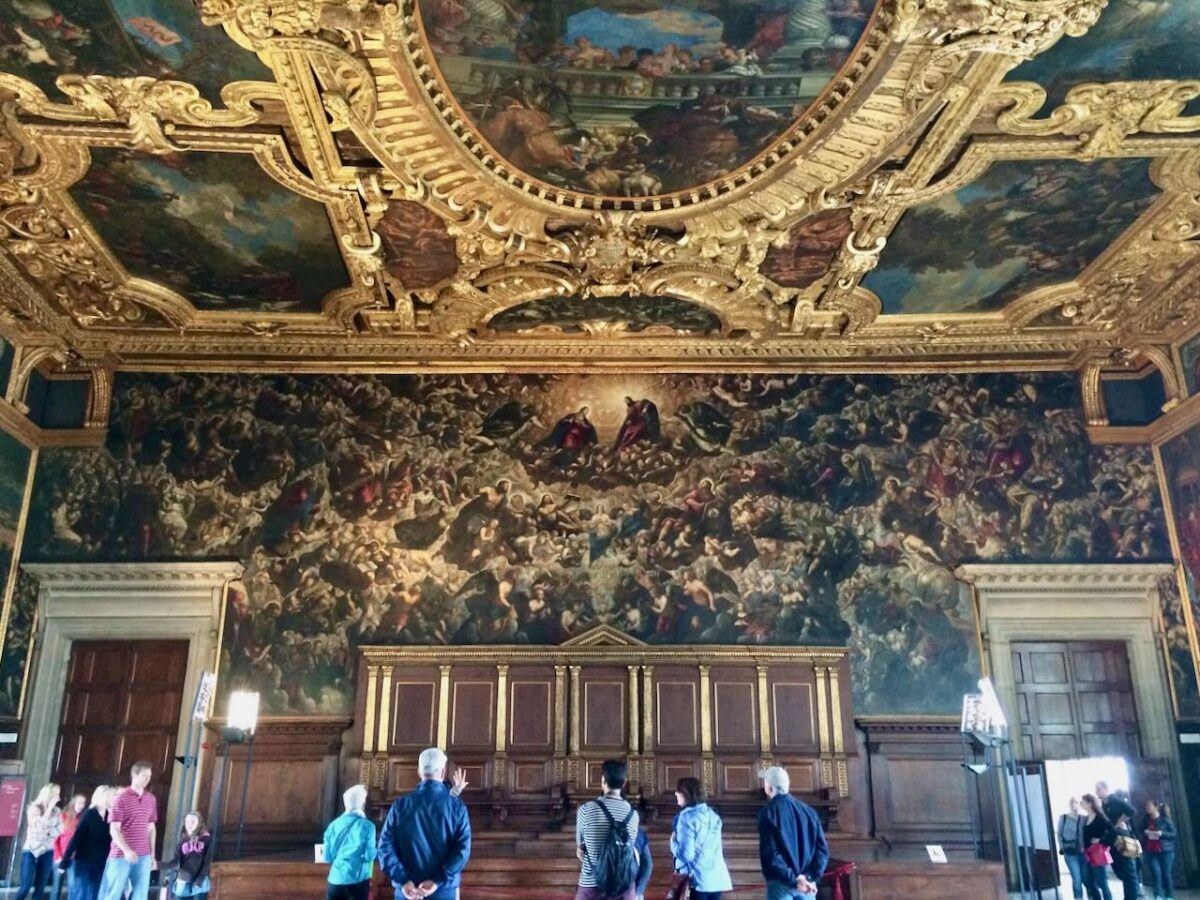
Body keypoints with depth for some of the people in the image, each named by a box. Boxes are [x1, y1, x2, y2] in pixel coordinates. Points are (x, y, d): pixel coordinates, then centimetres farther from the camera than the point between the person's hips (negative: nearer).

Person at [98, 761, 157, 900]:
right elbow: (114, 829, -10)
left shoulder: (151, 799, 11)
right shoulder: (121, 797, -5)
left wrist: (152, 854, 14)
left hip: (143, 856, 5)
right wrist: (126, 850, -23)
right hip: (121, 855, -4)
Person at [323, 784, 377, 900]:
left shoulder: (334, 825, 4)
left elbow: (327, 857, 5)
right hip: (357, 881, -3)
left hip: (335, 880, 3)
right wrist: (376, 848, 12)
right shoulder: (367, 826, -7)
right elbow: (369, 856, -9)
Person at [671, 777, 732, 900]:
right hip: (717, 878, 7)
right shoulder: (712, 814, 9)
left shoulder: (687, 817, -14)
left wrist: (674, 841, -1)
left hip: (697, 879, -7)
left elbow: (686, 854, -18)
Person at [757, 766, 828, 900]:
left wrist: (793, 879, -13)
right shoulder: (808, 811, 11)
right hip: (807, 884, 5)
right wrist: (811, 876, -3)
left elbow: (770, 854, -15)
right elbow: (823, 849, 5)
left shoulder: (769, 812, -6)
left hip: (781, 884, -5)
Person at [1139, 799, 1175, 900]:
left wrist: (1162, 833, -18)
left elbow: (1174, 834, -4)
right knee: (1155, 872, -10)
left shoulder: (1165, 820, -5)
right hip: (1150, 851, 2)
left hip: (1165, 851, -2)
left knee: (1166, 873, 4)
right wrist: (1144, 832, -6)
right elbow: (1139, 832, 15)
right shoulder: (1145, 819, 7)